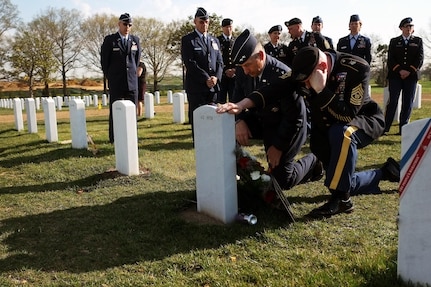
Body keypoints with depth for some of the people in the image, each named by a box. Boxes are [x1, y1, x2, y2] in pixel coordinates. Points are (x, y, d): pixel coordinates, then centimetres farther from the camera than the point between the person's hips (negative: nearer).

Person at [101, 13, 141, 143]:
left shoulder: (135, 40, 10)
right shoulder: (109, 40, 1)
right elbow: (104, 60, 5)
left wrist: (133, 73, 14)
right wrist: (109, 77, 6)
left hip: (132, 81, 3)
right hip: (115, 83, -3)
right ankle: (114, 139, 5)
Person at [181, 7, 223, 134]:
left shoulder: (215, 40, 18)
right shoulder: (187, 40, 1)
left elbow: (220, 61, 13)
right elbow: (190, 63, -9)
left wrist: (216, 77, -7)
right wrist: (206, 79, -15)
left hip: (213, 86, 5)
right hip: (196, 87, -4)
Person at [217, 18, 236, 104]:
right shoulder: (217, 41, 3)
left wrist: (235, 70, -6)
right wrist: (225, 70, -10)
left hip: (235, 75, 3)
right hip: (221, 75, -3)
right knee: (221, 101, -2)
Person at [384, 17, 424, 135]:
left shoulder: (418, 41, 12)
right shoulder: (394, 41, 10)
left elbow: (420, 59, 3)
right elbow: (390, 59, 1)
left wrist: (409, 71, -11)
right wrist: (399, 70, -13)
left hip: (411, 76, 1)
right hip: (395, 76, -1)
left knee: (408, 103, 1)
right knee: (392, 101, -6)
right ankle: (385, 127, -3)